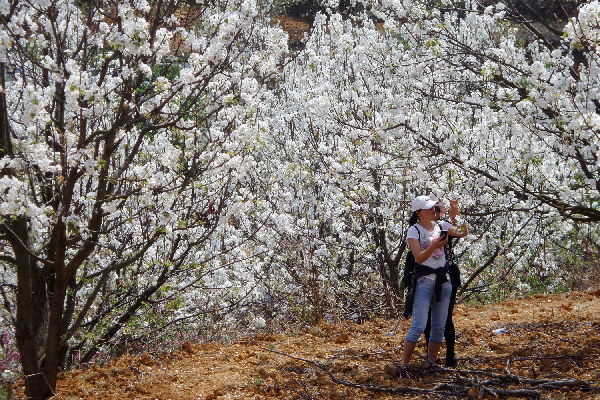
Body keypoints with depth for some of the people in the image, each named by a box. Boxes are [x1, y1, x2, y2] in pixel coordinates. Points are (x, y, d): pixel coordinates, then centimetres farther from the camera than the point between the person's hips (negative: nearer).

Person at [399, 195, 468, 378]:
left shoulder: (441, 226, 9)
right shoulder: (414, 231, -4)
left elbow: (461, 232, -4)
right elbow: (419, 258, -14)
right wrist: (434, 246, -27)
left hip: (443, 280, 5)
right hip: (424, 280, -5)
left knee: (439, 327, 7)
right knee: (419, 326, -12)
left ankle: (431, 364, 16)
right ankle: (404, 365, -5)